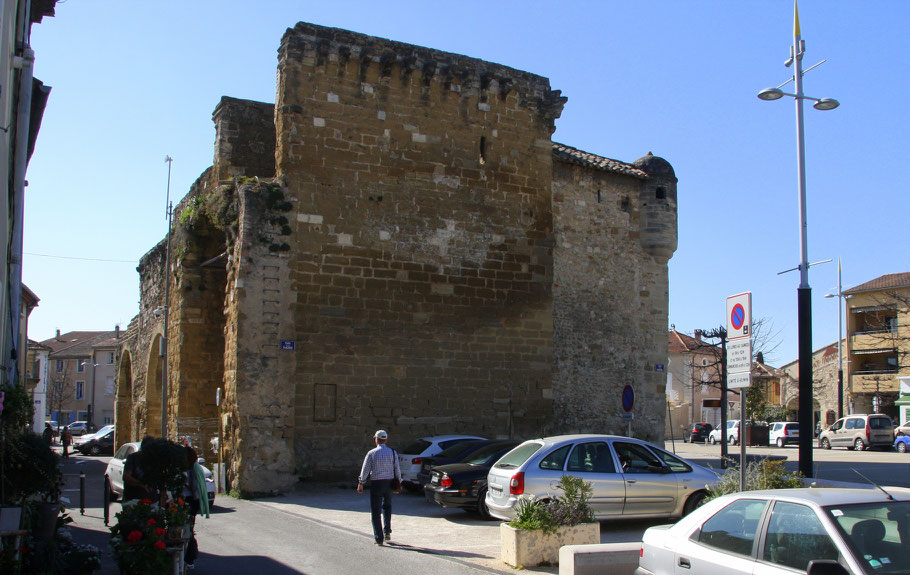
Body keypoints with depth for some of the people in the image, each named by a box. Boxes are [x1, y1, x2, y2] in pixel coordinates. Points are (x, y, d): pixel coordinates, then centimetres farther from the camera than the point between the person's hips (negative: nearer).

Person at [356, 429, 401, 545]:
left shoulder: (371, 453, -6)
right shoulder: (392, 452, 1)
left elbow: (365, 470, -5)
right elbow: (397, 469, 2)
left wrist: (361, 483, 3)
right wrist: (398, 483, 11)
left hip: (376, 484, -3)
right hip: (389, 483, 3)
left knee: (375, 511, 5)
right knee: (387, 506, 24)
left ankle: (379, 538, 4)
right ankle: (387, 531, 13)